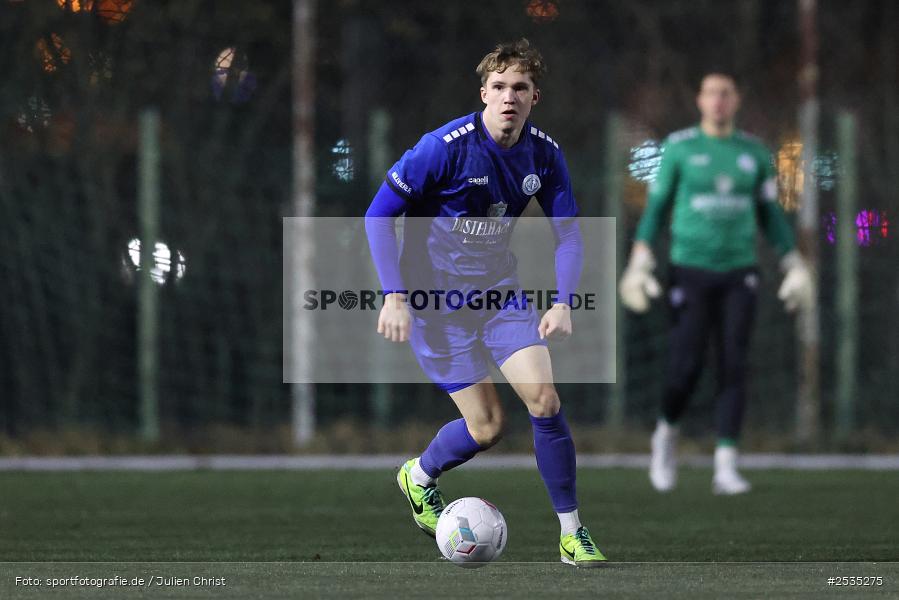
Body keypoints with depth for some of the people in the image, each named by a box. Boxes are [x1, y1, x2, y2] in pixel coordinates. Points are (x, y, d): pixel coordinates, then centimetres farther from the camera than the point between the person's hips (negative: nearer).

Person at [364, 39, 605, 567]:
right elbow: (379, 214, -14)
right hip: (435, 295, -4)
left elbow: (569, 234, 3)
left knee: (543, 396, -13)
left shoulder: (544, 154, -6)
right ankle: (418, 476, 27)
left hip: (498, 286, 4)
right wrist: (394, 296, -20)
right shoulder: (447, 147, -21)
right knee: (487, 427, -6)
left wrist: (564, 303, -13)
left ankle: (572, 533, -2)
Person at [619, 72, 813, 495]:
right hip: (690, 270, -2)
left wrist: (794, 266, 11)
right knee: (685, 366, -8)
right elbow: (655, 207, 3)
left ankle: (726, 468, -6)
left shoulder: (754, 154, 8)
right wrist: (639, 262, -6)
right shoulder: (679, 148, 1)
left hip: (738, 273, 2)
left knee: (733, 368, -6)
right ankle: (667, 432, 22)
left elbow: (770, 216, 15)